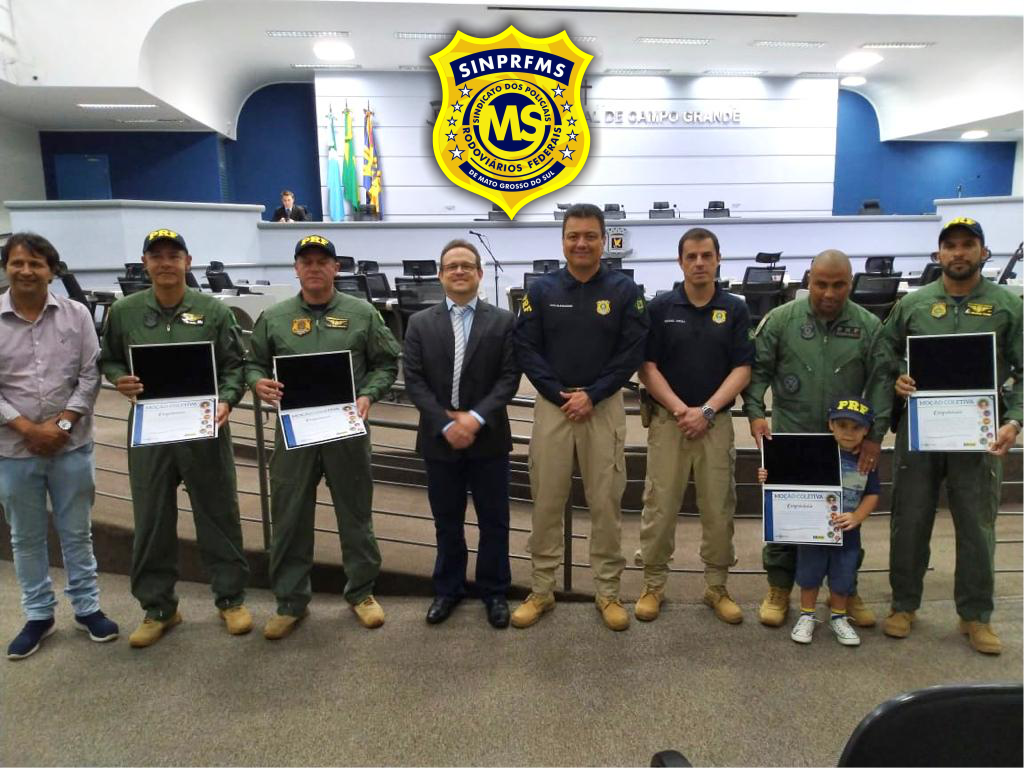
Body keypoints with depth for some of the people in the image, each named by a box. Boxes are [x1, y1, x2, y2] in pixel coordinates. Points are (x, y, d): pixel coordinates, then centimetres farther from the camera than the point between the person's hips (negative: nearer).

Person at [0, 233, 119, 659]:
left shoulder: (76, 314, -3)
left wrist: (63, 423, -13)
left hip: (72, 445, 0)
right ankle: (38, 615, 29)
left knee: (76, 532, 12)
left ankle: (87, 608, 27)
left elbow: (90, 375, -3)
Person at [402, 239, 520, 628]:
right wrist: (446, 425, -14)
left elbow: (510, 377, -6)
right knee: (447, 522, 14)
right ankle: (447, 589, 30)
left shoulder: (502, 321, 1)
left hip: (488, 437, -1)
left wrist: (476, 417, -17)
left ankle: (494, 592, 25)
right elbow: (414, 381, -3)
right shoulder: (420, 323, 4)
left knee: (493, 521, 9)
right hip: (439, 439, 1)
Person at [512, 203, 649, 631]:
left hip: (604, 407, -1)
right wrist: (559, 395, -11)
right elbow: (526, 349, 0)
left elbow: (633, 352, -3)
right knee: (546, 502, 7)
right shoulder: (541, 291, 4)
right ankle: (542, 590, 20)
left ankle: (608, 592, 20)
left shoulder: (624, 291, 1)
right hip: (551, 406, 1)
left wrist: (592, 396, -12)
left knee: (606, 503, 6)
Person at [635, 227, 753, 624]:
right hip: (667, 420, -1)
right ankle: (654, 584, 17)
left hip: (716, 421, 1)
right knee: (659, 507, 3)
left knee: (719, 508, 7)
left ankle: (716, 586, 22)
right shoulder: (659, 307, 1)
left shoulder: (735, 309, 4)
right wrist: (679, 409, -14)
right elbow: (647, 366, -3)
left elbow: (742, 369, -1)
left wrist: (706, 410, -13)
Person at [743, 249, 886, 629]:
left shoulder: (868, 326, 1)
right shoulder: (781, 319, -2)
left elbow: (880, 382, 0)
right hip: (788, 438, -1)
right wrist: (755, 413, -12)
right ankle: (779, 589, 22)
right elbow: (757, 370, -1)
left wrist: (875, 434, -7)